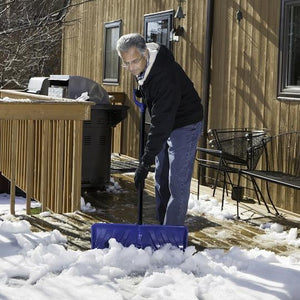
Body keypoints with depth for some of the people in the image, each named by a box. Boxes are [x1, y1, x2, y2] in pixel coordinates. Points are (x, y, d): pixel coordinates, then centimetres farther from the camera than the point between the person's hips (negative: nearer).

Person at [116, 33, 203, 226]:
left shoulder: (164, 76, -35)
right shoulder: (143, 64, -8)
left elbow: (161, 123, -37)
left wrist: (146, 162, -38)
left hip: (185, 125, -9)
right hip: (166, 124, 9)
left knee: (177, 184, -11)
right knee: (161, 181, 13)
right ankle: (164, 227, 22)